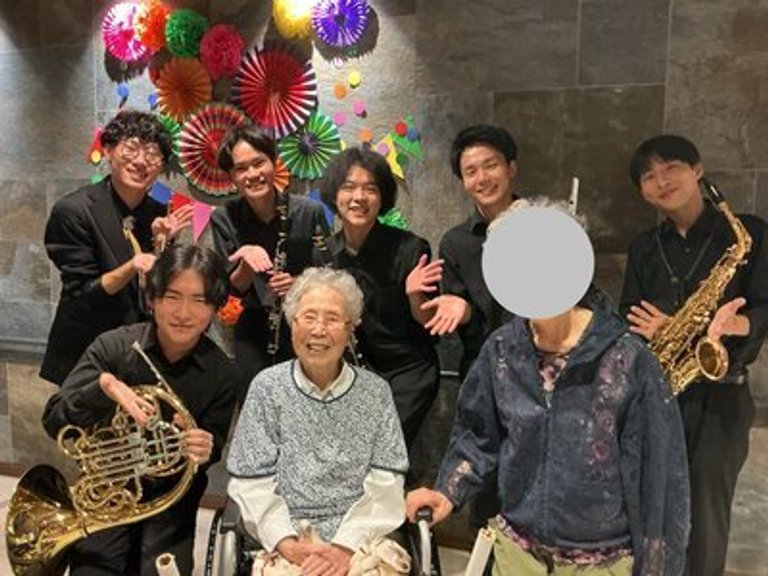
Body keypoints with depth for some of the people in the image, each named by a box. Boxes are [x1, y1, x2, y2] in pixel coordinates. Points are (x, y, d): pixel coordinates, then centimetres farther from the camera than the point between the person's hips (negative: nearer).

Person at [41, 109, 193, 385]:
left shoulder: (158, 214, 1)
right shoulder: (73, 211, -14)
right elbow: (81, 297, -16)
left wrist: (160, 242, -13)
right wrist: (131, 268, -31)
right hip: (87, 356, -4)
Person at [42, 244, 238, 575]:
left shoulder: (220, 372, -11)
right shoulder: (113, 347, -13)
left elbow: (214, 444, -2)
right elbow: (54, 422, -15)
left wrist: (206, 451, -25)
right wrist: (104, 385, -32)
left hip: (171, 501, 1)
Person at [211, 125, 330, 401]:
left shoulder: (310, 212, -11)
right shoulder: (224, 218, -6)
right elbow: (231, 289, -6)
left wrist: (299, 284, -21)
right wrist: (247, 263, -26)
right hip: (253, 334, 1)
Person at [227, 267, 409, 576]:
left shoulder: (376, 392, 4)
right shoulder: (267, 387, 3)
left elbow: (384, 485, -1)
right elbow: (253, 483, 0)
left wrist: (346, 547, -13)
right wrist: (287, 544, -13)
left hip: (361, 541, 1)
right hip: (285, 542, -1)